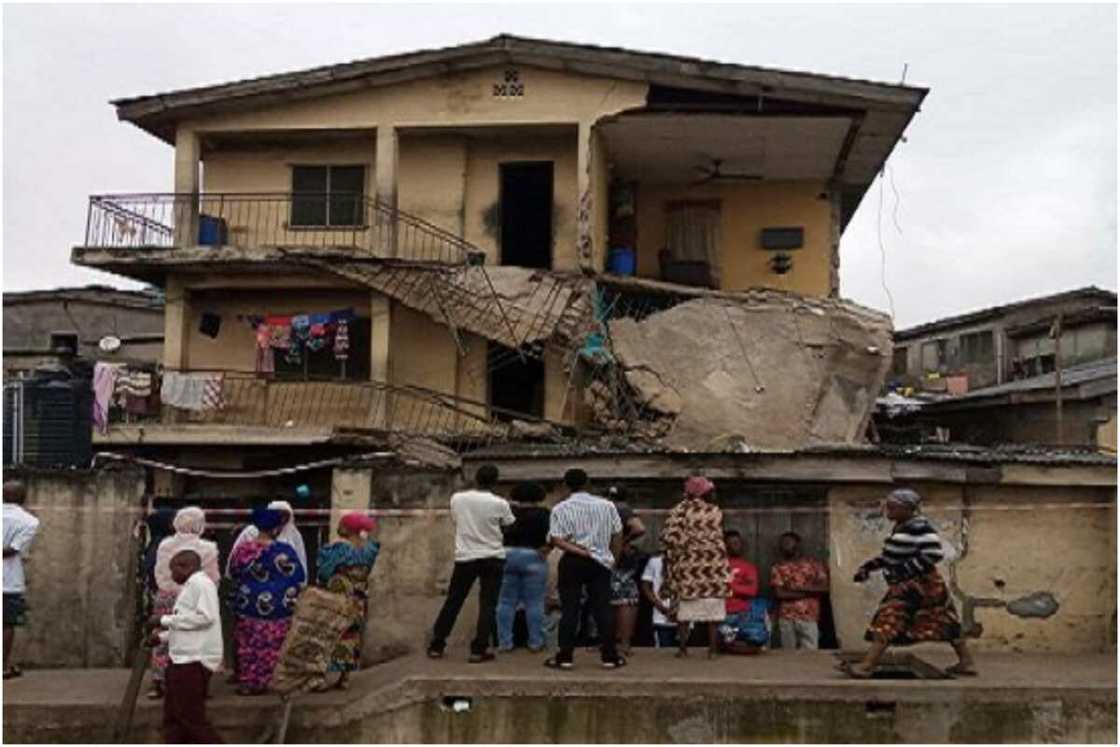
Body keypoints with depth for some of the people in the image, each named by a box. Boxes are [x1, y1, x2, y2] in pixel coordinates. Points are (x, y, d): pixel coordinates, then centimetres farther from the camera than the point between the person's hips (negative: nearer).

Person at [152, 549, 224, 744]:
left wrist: (166, 620, -15)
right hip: (183, 658, 10)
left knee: (191, 717, -8)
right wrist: (162, 636, 15)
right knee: (174, 716, 12)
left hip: (194, 660, -10)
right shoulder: (191, 586, 21)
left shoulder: (201, 582, -10)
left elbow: (205, 617, -21)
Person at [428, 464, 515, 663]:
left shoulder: (457, 498, -4)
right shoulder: (499, 503, -10)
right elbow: (509, 525, 4)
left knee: (453, 601, 11)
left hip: (465, 557, 2)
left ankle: (436, 645, 17)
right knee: (487, 604, 3)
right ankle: (479, 649, -1)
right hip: (493, 558, -2)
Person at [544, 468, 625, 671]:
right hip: (600, 562, 2)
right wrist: (614, 557, 15)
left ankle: (565, 657, 3)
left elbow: (556, 540, -12)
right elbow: (617, 536, 5)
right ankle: (610, 656, 7)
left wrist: (580, 551, -12)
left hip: (572, 562, -2)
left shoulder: (560, 509, -3)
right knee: (602, 609, 5)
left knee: (569, 610, 3)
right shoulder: (606, 506, 3)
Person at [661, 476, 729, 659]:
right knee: (713, 608, 6)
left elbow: (670, 537, -8)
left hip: (688, 564, 0)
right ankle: (713, 649, 5)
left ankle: (683, 647, 7)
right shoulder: (716, 512, 0)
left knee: (685, 608, 8)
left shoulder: (680, 510, -3)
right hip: (713, 565, 0)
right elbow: (718, 538, 4)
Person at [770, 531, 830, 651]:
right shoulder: (778, 567, 8)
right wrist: (807, 593, -4)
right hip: (787, 618, 0)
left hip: (809, 617, 0)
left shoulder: (813, 563, 10)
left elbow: (824, 587, 0)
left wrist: (801, 587, -9)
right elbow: (779, 593, -4)